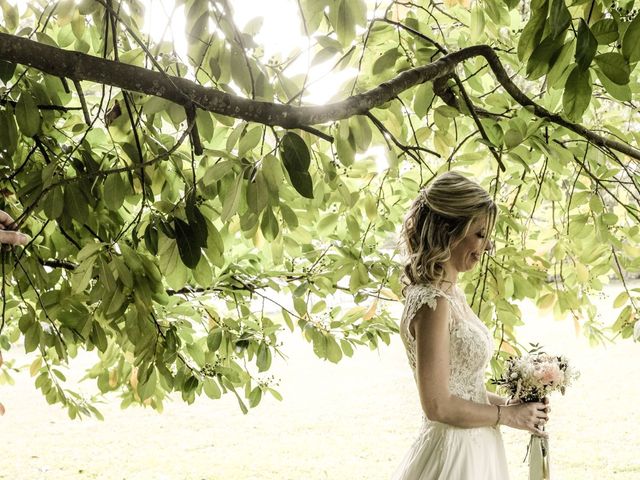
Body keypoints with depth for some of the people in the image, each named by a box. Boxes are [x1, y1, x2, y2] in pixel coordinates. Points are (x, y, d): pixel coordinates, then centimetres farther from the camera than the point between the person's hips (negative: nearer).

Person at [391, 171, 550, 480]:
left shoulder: (451, 292, 6)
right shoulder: (433, 303, -22)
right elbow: (438, 405, -23)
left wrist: (505, 403, 5)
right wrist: (509, 416, -12)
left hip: (474, 447, 9)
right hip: (454, 453, -9)